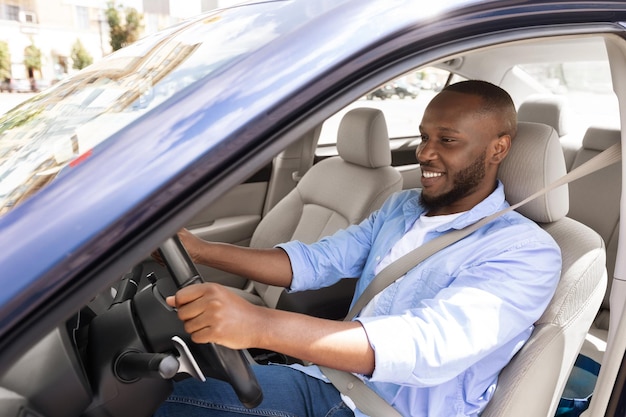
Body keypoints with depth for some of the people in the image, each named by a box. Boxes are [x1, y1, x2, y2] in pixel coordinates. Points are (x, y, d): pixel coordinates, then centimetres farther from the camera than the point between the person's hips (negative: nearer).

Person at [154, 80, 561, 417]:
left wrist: (260, 325, -43)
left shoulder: (525, 252, -16)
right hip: (333, 383, 6)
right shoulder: (402, 207, 8)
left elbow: (431, 345, -32)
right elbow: (316, 262, 3)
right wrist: (199, 250, -9)